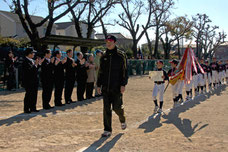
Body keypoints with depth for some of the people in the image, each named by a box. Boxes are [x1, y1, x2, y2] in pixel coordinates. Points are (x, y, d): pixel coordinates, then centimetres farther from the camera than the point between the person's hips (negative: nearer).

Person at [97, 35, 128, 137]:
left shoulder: (121, 55, -1)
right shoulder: (104, 57, 12)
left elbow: (124, 71, -4)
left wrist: (123, 84, -12)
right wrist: (99, 85, 11)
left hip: (117, 87, -4)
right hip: (105, 87, 4)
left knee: (117, 107, -2)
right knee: (106, 109, 3)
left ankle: (122, 120, 30)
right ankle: (107, 130, 10)